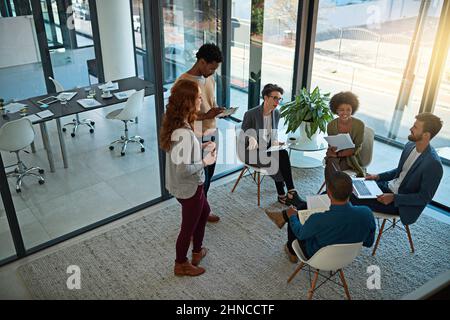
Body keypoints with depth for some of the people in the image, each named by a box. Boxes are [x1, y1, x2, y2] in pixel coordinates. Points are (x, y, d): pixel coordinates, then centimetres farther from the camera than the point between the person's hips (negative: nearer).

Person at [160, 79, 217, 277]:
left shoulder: (176, 123, -4)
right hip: (189, 188, -9)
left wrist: (202, 146, 3)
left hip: (186, 185, 9)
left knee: (204, 211, 30)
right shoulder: (183, 132, -33)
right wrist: (205, 162, -19)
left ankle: (197, 251, 50)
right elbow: (182, 169, -33)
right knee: (188, 226, 14)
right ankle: (181, 265, 38)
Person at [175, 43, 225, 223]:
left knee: (209, 175, 19)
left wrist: (217, 110, -2)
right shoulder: (183, 82, -21)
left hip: (212, 134, 8)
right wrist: (205, 115, -26)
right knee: (199, 179, 3)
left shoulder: (210, 78, 4)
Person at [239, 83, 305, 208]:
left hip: (268, 149, 6)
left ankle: (283, 195, -23)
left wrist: (275, 141, -7)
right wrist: (251, 139, -31)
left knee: (283, 154, -26)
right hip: (251, 152, -5)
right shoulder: (251, 114, -15)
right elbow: (242, 136, -9)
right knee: (273, 162, -30)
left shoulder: (276, 113, 3)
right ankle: (283, 195, -15)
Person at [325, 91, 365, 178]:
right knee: (331, 163, -32)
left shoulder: (359, 125, -10)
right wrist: (333, 150, -19)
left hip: (351, 157, -2)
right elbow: (331, 146, 6)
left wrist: (339, 154, -21)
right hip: (335, 156, 3)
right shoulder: (331, 125, -3)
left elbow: (357, 148, -9)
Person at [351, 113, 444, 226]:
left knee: (355, 200, -19)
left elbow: (425, 197, -17)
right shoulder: (410, 145, 0)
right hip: (389, 186, 8)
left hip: (401, 204, -8)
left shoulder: (433, 164, -24)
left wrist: (394, 198, -22)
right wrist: (378, 176, 3)